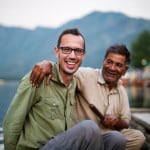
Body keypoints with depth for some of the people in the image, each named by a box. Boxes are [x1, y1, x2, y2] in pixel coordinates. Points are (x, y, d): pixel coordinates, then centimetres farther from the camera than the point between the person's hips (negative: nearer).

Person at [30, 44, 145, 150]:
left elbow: (126, 122, 14)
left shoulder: (121, 90, 9)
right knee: (115, 137, -30)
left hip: (109, 134, 7)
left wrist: (116, 122, -9)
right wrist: (47, 64, -42)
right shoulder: (87, 75, -10)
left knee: (138, 136, -10)